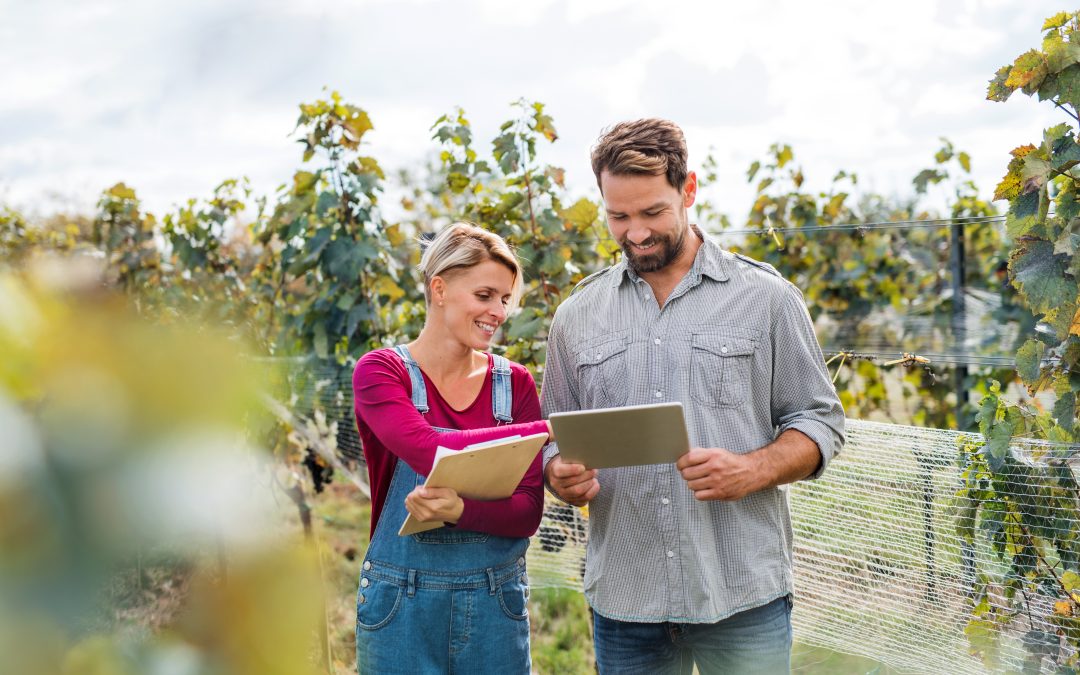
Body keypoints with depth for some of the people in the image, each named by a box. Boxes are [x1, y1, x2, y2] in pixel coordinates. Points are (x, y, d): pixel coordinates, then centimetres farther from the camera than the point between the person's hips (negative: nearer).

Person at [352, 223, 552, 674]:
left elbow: (528, 511, -4)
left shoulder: (515, 383, 3)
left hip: (497, 603, 3)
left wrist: (460, 512, -24)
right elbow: (430, 452, -23)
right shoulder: (381, 372, -5)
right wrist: (547, 429, -23)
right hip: (403, 605, -2)